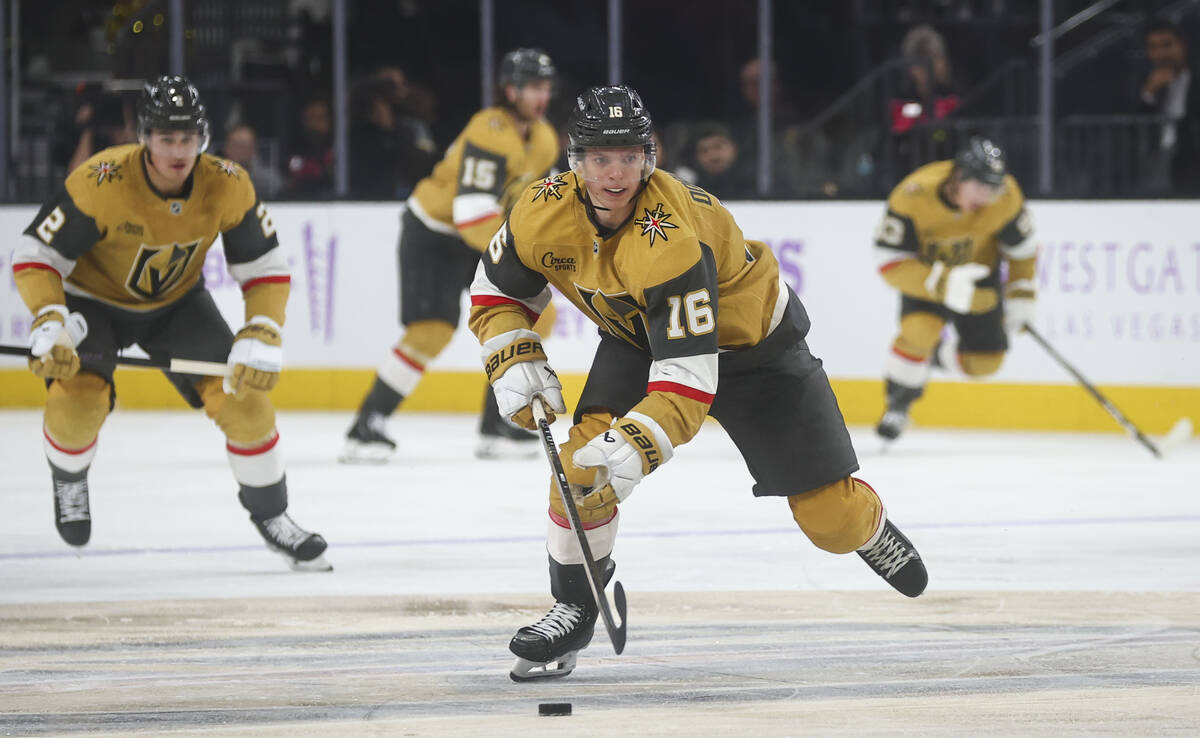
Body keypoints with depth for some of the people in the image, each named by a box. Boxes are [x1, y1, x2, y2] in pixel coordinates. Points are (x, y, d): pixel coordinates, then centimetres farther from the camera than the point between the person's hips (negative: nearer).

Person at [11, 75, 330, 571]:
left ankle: (270, 515, 12)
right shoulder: (101, 182, -33)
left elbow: (266, 267, -10)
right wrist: (49, 323, -40)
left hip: (177, 302, 3)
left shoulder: (228, 187, -22)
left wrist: (262, 337, -25)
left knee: (243, 396, -10)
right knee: (78, 400, -26)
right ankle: (68, 480, 10)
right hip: (93, 299, -3)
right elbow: (36, 253, -25)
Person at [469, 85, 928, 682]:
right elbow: (496, 293, -3)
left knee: (829, 517, -2)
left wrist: (636, 446, -57)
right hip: (638, 335, 4)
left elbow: (689, 378, -44)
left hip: (754, 341, -4)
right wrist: (516, 364, -19)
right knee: (586, 463, -22)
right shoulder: (544, 213, -23)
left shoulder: (670, 240, -41)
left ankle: (866, 527, 35)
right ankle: (573, 609, -4)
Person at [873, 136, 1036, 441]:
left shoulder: (1005, 197, -25)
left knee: (983, 364, 2)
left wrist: (1020, 296, -8)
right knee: (919, 331, -29)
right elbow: (890, 264, -31)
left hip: (978, 272, 3)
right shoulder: (913, 196, -34)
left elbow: (1021, 247, -5)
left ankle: (939, 354, 36)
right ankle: (898, 402, -4)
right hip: (924, 270, -3)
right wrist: (942, 282, -44)